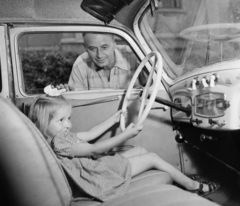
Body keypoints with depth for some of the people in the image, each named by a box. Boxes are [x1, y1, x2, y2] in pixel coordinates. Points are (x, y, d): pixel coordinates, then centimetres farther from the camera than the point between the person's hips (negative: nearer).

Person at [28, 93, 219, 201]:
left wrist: (113, 119, 23)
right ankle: (194, 186, 12)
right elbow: (94, 149, -26)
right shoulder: (58, 143, -24)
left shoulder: (63, 135, 8)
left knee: (140, 150, 14)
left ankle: (181, 178, 24)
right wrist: (125, 135, -28)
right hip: (102, 175, -10)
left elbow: (90, 134, 18)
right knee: (152, 158, -4)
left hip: (101, 163, 10)